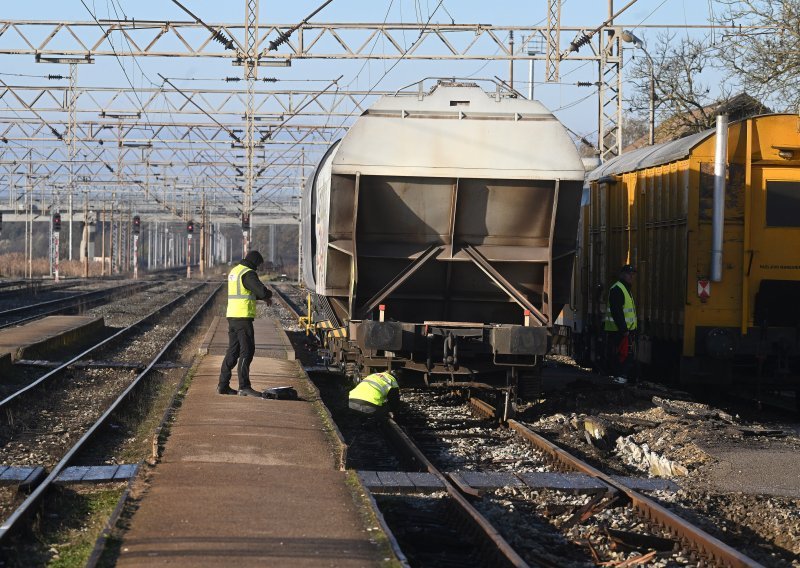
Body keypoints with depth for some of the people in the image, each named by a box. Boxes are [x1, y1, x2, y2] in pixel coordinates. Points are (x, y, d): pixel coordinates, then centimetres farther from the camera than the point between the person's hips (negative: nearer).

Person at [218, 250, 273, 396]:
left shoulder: (234, 271, 17)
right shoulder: (248, 274, -13)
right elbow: (261, 291, -22)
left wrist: (263, 297, 19)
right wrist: (269, 294, 1)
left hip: (232, 317, 9)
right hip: (243, 317, -9)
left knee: (233, 351, 13)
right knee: (247, 351, -8)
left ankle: (223, 385, 14)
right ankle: (244, 387, -12)